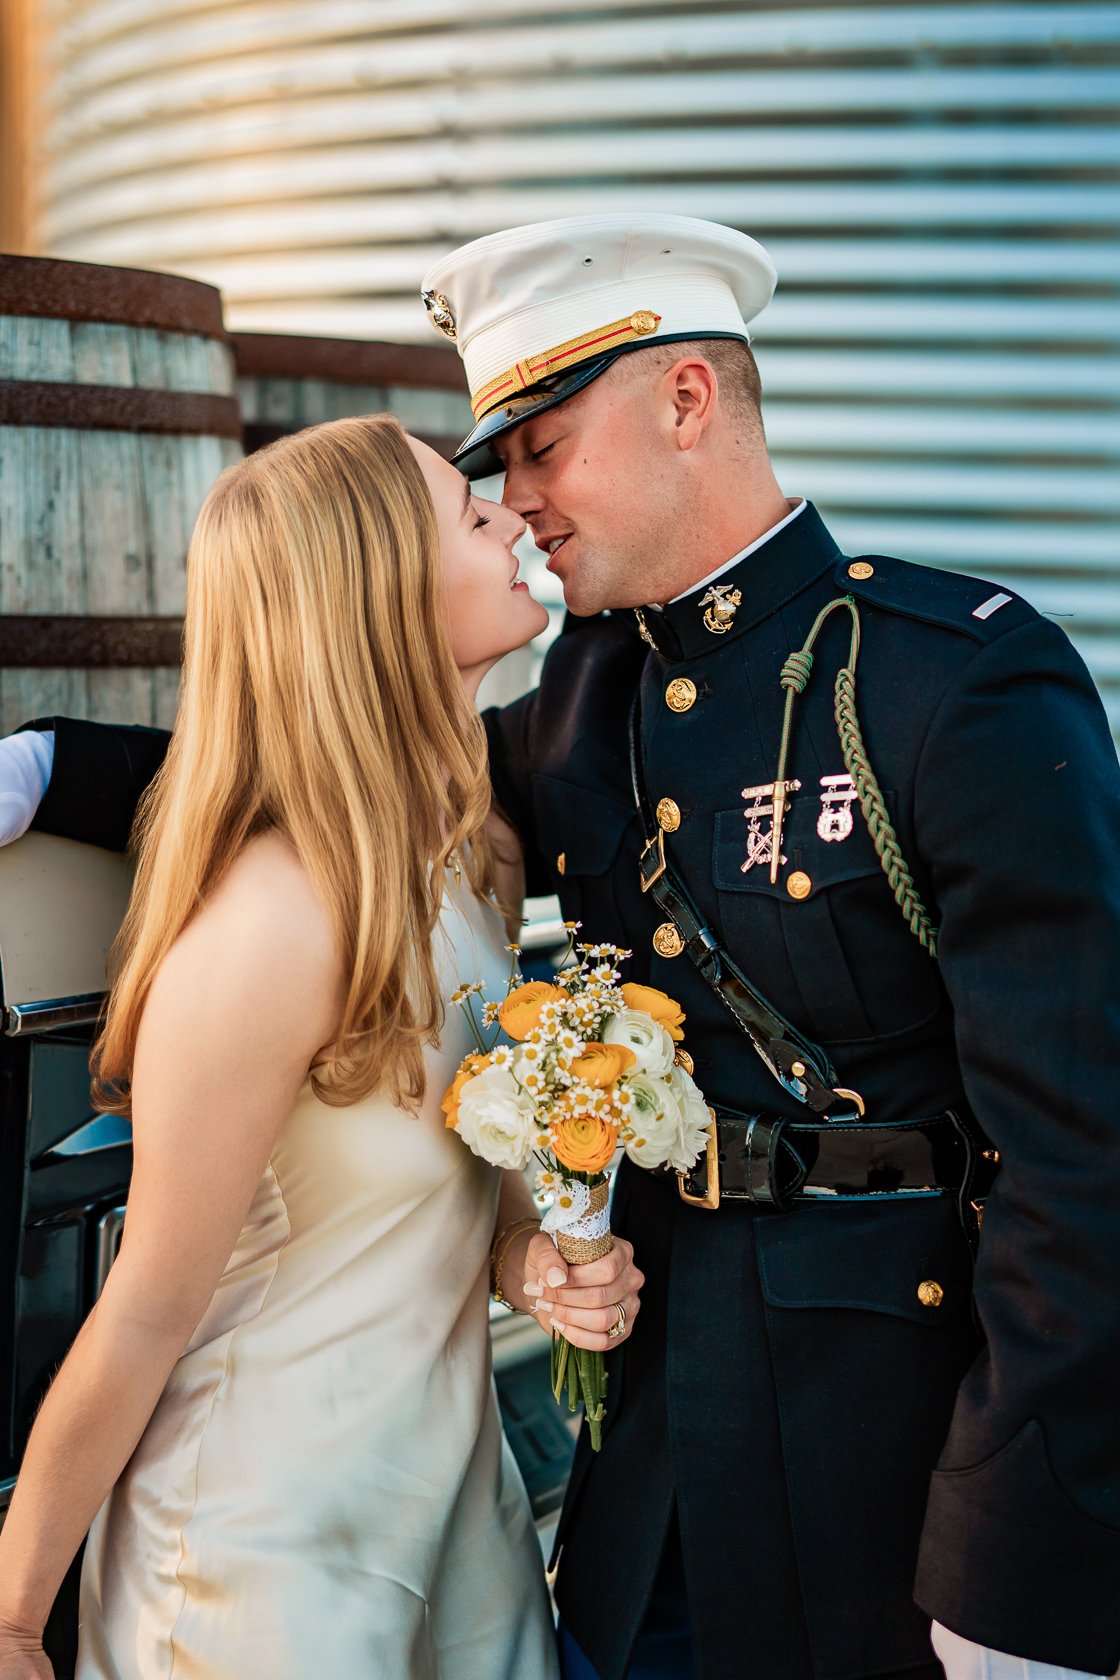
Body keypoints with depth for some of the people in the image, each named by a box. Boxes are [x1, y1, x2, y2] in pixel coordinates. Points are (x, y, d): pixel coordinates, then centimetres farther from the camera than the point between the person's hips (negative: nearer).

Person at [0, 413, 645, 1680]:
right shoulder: (272, 931, -28)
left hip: (454, 1495, 8)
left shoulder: (448, 851, -2)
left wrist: (531, 1256, -9)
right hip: (273, 1563, -8)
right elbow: (145, 1318, -20)